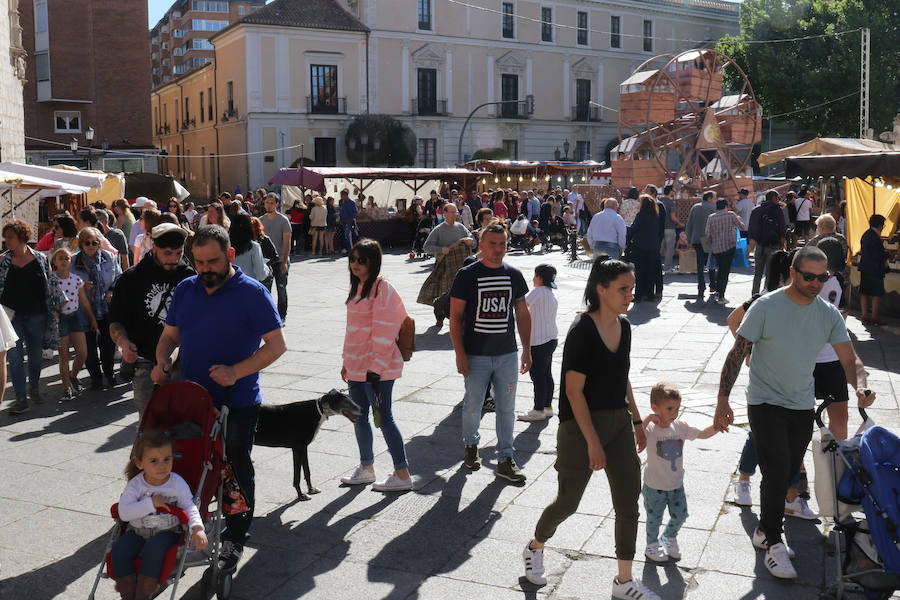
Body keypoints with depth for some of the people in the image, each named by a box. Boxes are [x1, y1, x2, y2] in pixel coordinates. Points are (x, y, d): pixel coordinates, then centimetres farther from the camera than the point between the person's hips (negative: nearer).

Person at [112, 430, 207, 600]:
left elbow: (189, 507, -4)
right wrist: (151, 503, -25)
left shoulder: (178, 483, -6)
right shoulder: (135, 485, -5)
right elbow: (124, 513, -16)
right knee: (119, 550, -22)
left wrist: (197, 528, -22)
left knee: (154, 548, -32)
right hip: (137, 531, 2)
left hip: (167, 531, -2)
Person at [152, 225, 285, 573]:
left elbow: (276, 344, -13)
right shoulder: (185, 290, 7)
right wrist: (162, 361, -5)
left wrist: (237, 371, -24)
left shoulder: (252, 293, -10)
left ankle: (233, 541, 24)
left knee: (236, 473, 8)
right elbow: (170, 335, 17)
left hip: (237, 404, -5)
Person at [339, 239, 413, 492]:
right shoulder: (357, 287, 14)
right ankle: (366, 468, 30)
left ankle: (402, 475, 6)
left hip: (378, 368, -9)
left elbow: (385, 332, -18)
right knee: (358, 416, 15)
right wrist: (347, 362, 19)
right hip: (357, 366, 9)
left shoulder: (382, 289, -15)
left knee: (383, 417, -4)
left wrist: (375, 368, -20)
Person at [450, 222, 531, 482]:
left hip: (507, 354, 3)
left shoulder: (514, 275, 6)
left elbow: (522, 314, 13)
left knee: (506, 408, 6)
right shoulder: (466, 275, -5)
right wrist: (460, 353, -11)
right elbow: (455, 316, -5)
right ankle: (471, 444, 35)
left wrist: (527, 349, 10)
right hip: (476, 355, -3)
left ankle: (505, 460, 16)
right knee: (473, 406, 9)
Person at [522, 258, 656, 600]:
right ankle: (535, 548, 36)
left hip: (619, 422, 7)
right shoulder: (581, 332, -18)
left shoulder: (624, 327, 5)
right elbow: (574, 391, -19)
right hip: (582, 425, -7)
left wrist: (636, 421, 15)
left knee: (629, 501, 5)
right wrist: (593, 441, -20)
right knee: (568, 501, 8)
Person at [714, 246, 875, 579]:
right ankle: (774, 544, 4)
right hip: (765, 402, -5)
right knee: (777, 471, -11)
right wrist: (723, 399, -17)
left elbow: (849, 359, 1)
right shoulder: (766, 307, -14)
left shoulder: (829, 314, -1)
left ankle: (764, 531, 30)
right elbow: (737, 353, -12)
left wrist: (860, 388, -21)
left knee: (788, 473, 11)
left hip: (802, 407, 5)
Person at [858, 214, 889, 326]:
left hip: (864, 268, 9)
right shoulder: (875, 238, -20)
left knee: (864, 292, 10)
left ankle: (865, 316, 15)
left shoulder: (865, 235, 8)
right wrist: (886, 254, -3)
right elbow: (878, 256, -22)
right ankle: (874, 317, 3)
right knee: (877, 294, 0)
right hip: (875, 269, -9)